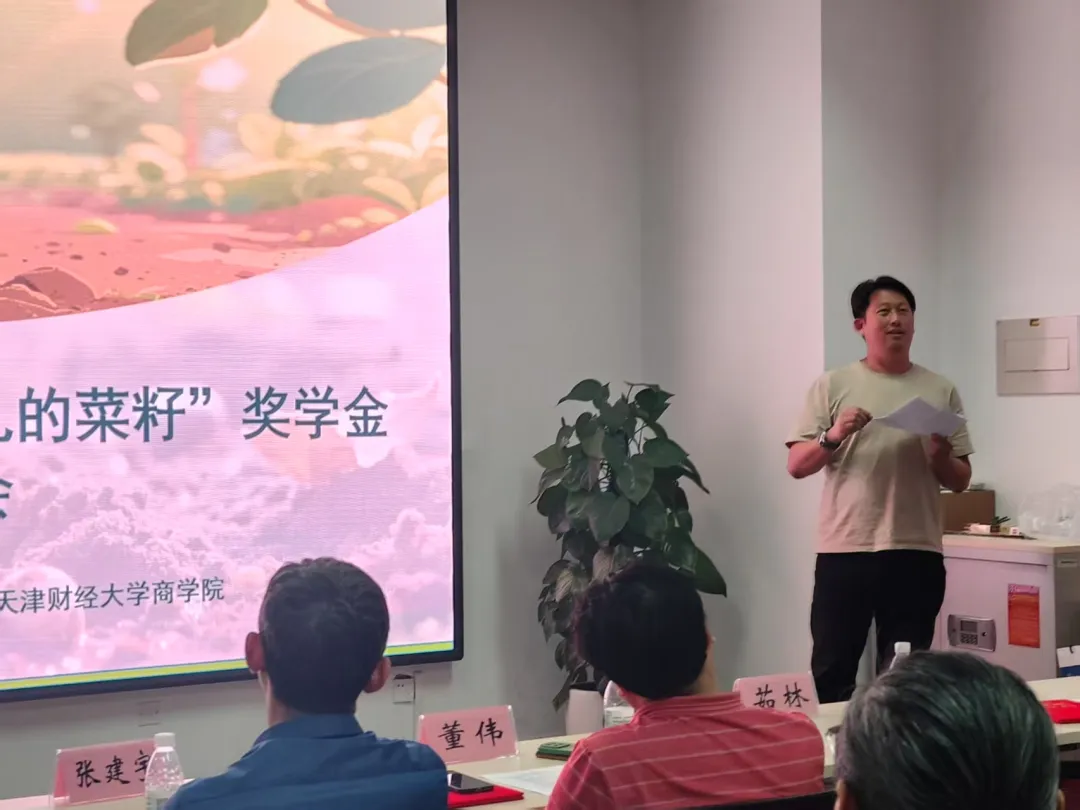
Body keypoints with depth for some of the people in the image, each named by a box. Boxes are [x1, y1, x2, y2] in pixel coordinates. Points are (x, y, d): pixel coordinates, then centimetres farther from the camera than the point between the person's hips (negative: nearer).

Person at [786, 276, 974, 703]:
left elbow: (960, 481, 10)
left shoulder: (941, 390, 9)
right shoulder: (832, 386, 4)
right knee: (831, 671, 2)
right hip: (844, 552, -1)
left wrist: (941, 457, -11)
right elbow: (796, 466, 1)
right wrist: (834, 436, -17)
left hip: (916, 554, 2)